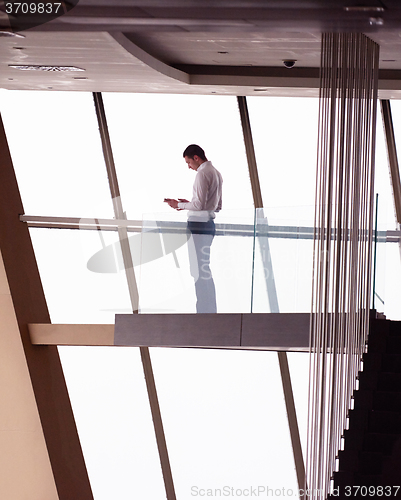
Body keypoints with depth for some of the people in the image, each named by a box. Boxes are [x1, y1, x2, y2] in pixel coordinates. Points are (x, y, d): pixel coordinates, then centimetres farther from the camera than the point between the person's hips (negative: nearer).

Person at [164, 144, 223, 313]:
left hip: (198, 224, -10)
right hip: (209, 223, 10)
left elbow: (199, 204, -19)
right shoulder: (216, 173, 17)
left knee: (199, 271, -8)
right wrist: (188, 204, 20)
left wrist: (179, 205, -4)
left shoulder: (203, 174, -12)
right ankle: (211, 310, 16)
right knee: (205, 269, 14)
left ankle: (203, 311, -9)